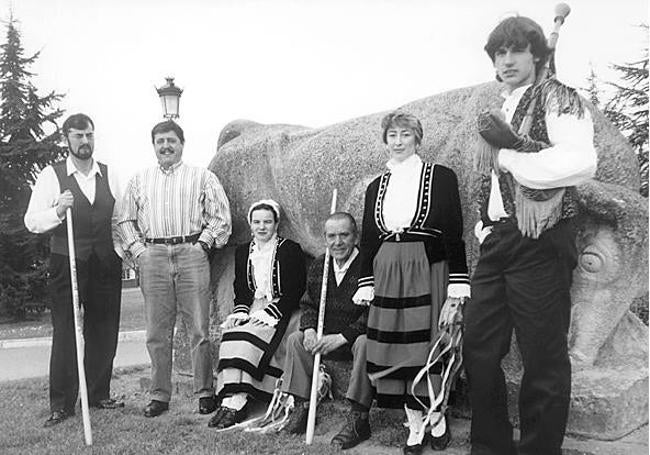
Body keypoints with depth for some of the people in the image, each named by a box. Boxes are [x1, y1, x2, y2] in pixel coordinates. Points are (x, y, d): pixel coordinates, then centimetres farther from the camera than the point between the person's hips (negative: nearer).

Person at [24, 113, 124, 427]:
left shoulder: (109, 175, 10)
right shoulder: (51, 176, 0)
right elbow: (32, 222, -6)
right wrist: (58, 210, -23)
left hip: (106, 262, 3)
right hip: (67, 261, -3)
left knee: (104, 331, 8)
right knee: (66, 332, -1)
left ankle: (98, 395, 23)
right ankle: (61, 404, 9)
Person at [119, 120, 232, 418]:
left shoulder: (202, 177, 11)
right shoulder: (139, 181, 19)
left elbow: (220, 217, 5)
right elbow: (126, 220, 18)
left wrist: (203, 243, -6)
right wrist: (137, 249, 4)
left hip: (192, 255, -2)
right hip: (153, 258, 3)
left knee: (199, 329, -2)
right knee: (157, 332, 4)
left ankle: (205, 393, 8)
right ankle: (159, 395, 13)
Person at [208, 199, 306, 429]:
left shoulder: (291, 250, 2)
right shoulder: (242, 252, 18)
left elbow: (294, 292, -5)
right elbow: (240, 291, 14)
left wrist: (266, 313, -15)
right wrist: (240, 312, -6)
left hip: (279, 312, -4)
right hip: (251, 310, 4)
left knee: (251, 337, -30)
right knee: (231, 335, -25)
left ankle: (236, 402, -30)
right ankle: (233, 399, -31)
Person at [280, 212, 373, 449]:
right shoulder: (318, 266, 4)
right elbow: (308, 305, 10)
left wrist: (342, 337, -25)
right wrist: (310, 329, -12)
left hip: (357, 335, -6)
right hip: (327, 337, 6)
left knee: (365, 344, -36)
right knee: (296, 339, -11)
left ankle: (359, 418, -29)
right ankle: (301, 405, -3)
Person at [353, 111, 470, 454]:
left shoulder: (440, 177, 1)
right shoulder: (376, 187, 14)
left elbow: (454, 232, -4)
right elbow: (367, 239, 14)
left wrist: (457, 282, -10)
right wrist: (365, 284, 6)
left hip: (428, 272, -4)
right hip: (387, 275, 4)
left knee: (427, 347, -2)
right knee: (396, 352, 4)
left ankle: (437, 418, 20)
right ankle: (415, 426, 17)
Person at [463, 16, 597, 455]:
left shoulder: (556, 96, 1)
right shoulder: (501, 113, 22)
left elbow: (582, 162, -17)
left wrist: (512, 147, -16)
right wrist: (486, 227, 9)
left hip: (539, 241, -7)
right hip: (498, 242, 8)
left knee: (543, 358, -2)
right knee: (479, 348, 10)